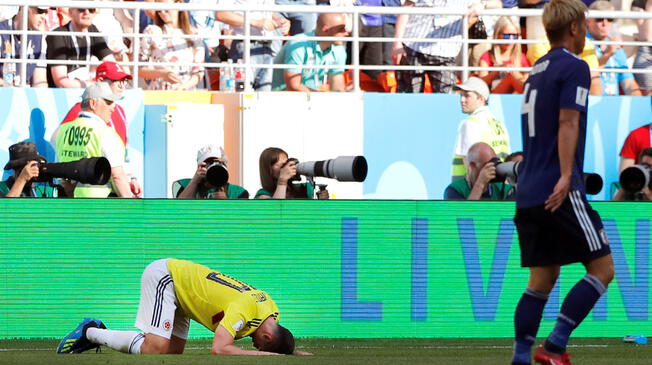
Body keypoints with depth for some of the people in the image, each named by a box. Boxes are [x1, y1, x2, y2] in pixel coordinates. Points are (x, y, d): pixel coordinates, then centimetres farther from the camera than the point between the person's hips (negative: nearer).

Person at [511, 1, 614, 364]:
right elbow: (567, 123, -18)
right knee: (602, 268, -4)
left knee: (542, 279, 11)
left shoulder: (537, 70, 18)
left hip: (529, 194, 8)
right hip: (560, 194, -8)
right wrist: (566, 176, -25)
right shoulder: (574, 67, -7)